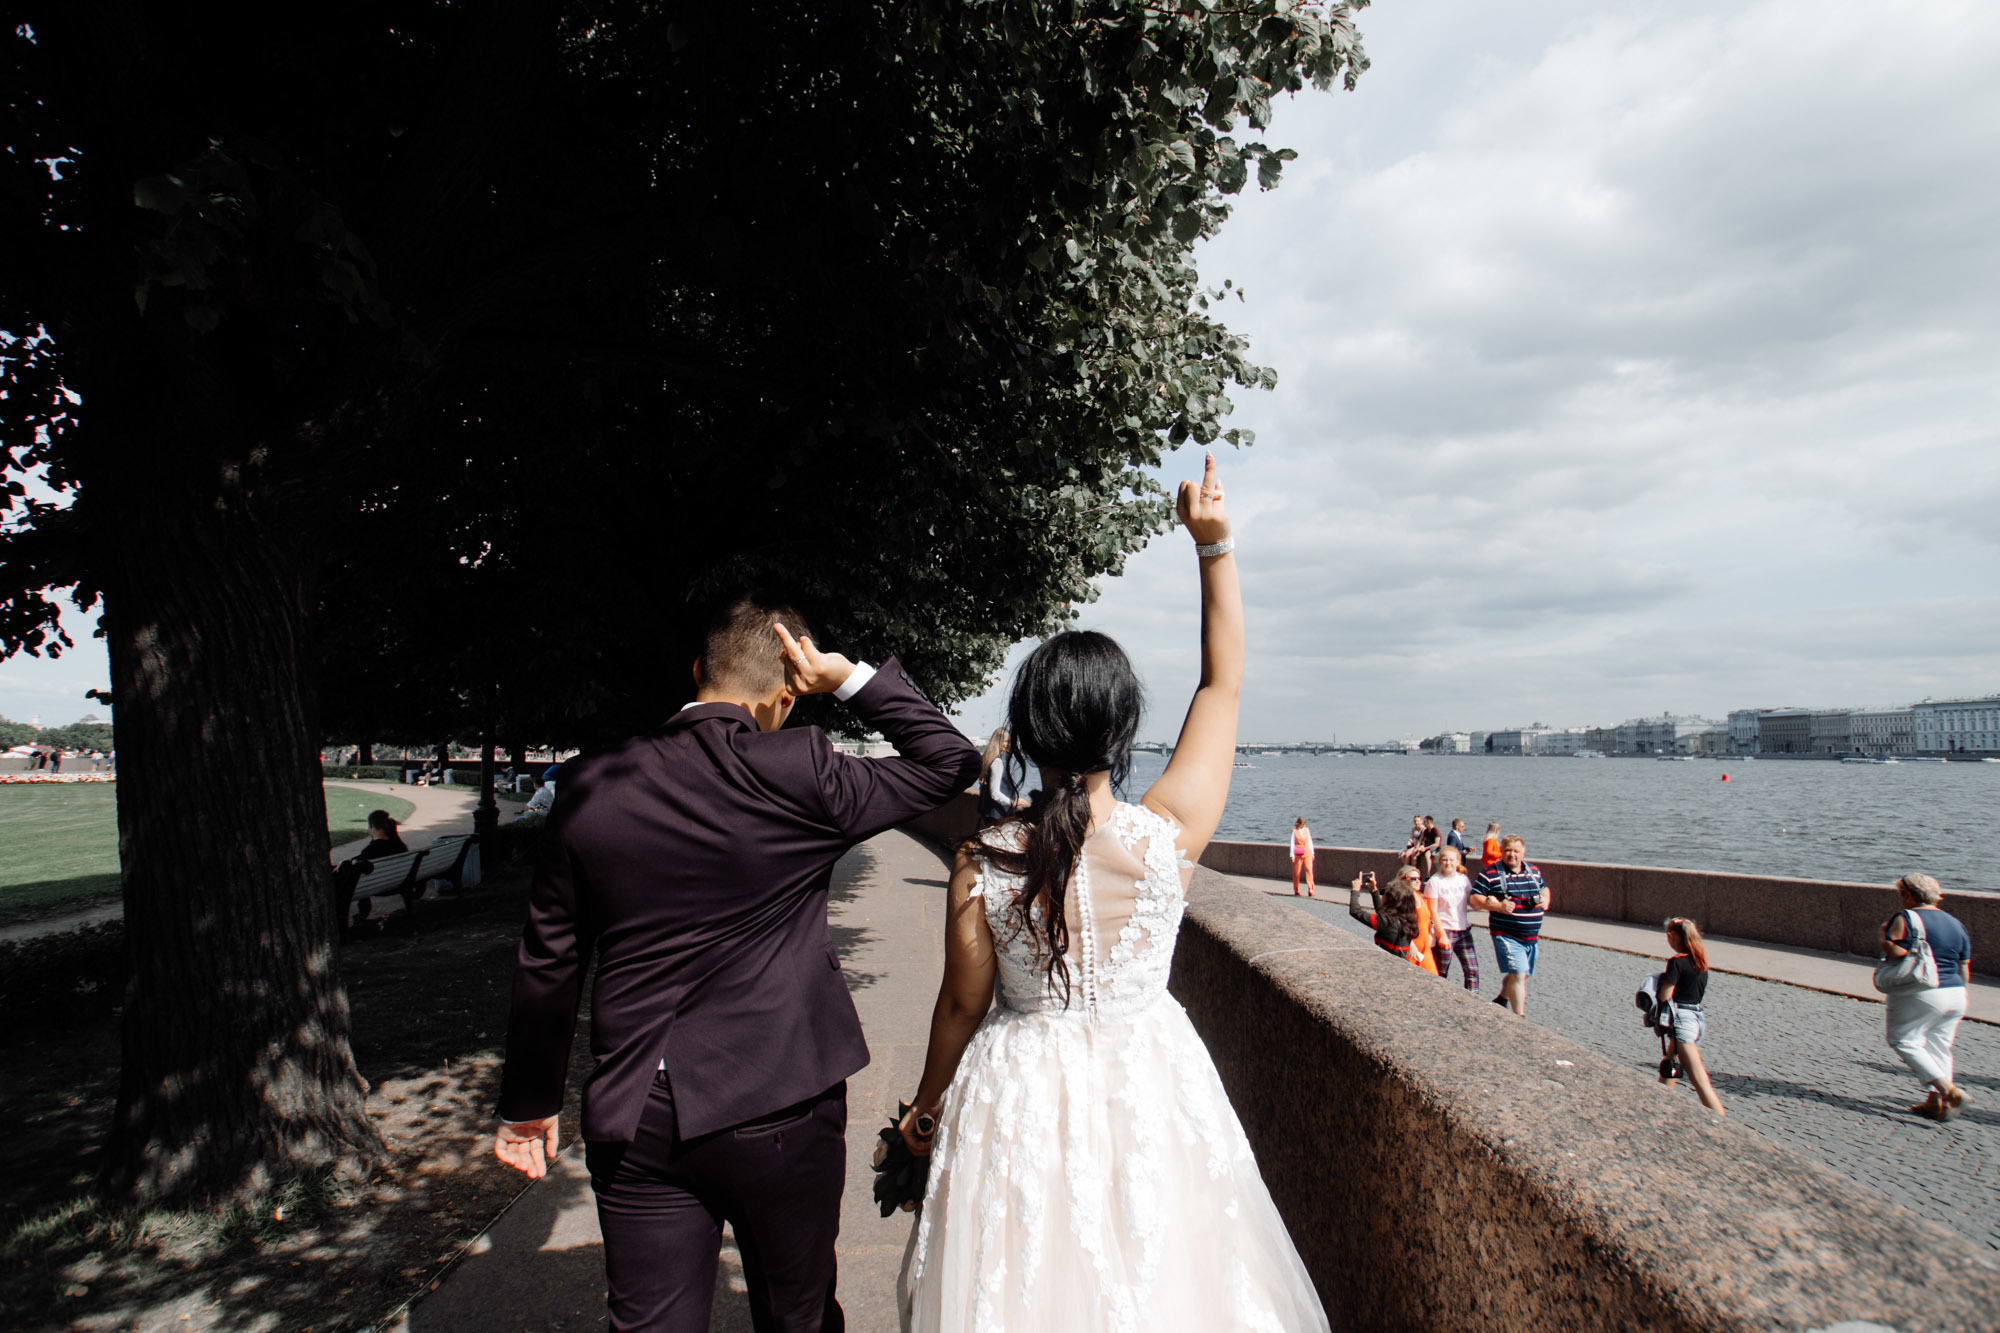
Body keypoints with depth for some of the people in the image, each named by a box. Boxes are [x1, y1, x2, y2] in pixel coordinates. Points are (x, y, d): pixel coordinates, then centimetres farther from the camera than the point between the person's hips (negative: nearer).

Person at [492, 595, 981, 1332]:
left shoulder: (589, 786, -3)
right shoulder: (798, 773, -14)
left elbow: (547, 963, 5)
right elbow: (950, 760, -2)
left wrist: (527, 1104, 16)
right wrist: (852, 678, -3)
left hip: (635, 1125, 3)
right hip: (779, 1113, -2)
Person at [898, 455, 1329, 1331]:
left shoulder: (981, 865, -18)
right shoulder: (1171, 833, -19)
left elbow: (962, 1007, -5)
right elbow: (1223, 683, -8)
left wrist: (926, 1106, 13)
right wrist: (1213, 545, -7)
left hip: (1020, 1098, 0)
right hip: (1148, 1086, 1)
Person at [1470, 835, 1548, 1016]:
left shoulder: (1534, 871, 10)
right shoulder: (1491, 874, -8)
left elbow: (1544, 888, 27)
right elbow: (1474, 899, -9)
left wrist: (1545, 900, 5)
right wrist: (1498, 906, -22)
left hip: (1532, 935, 6)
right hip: (1506, 935, -6)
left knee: (1517, 974, 19)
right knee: (1518, 975, -15)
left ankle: (1502, 999, 44)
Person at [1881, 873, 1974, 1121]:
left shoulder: (1906, 919, -10)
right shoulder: (1956, 923, 13)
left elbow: (1894, 953, -19)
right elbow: (1964, 968, 16)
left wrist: (1883, 935, -1)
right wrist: (1957, 994, 24)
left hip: (1919, 995, -8)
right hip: (1955, 995, 8)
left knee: (1904, 1040, 0)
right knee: (1939, 1046, 13)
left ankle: (1951, 1092, -12)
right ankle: (1936, 1103, 10)